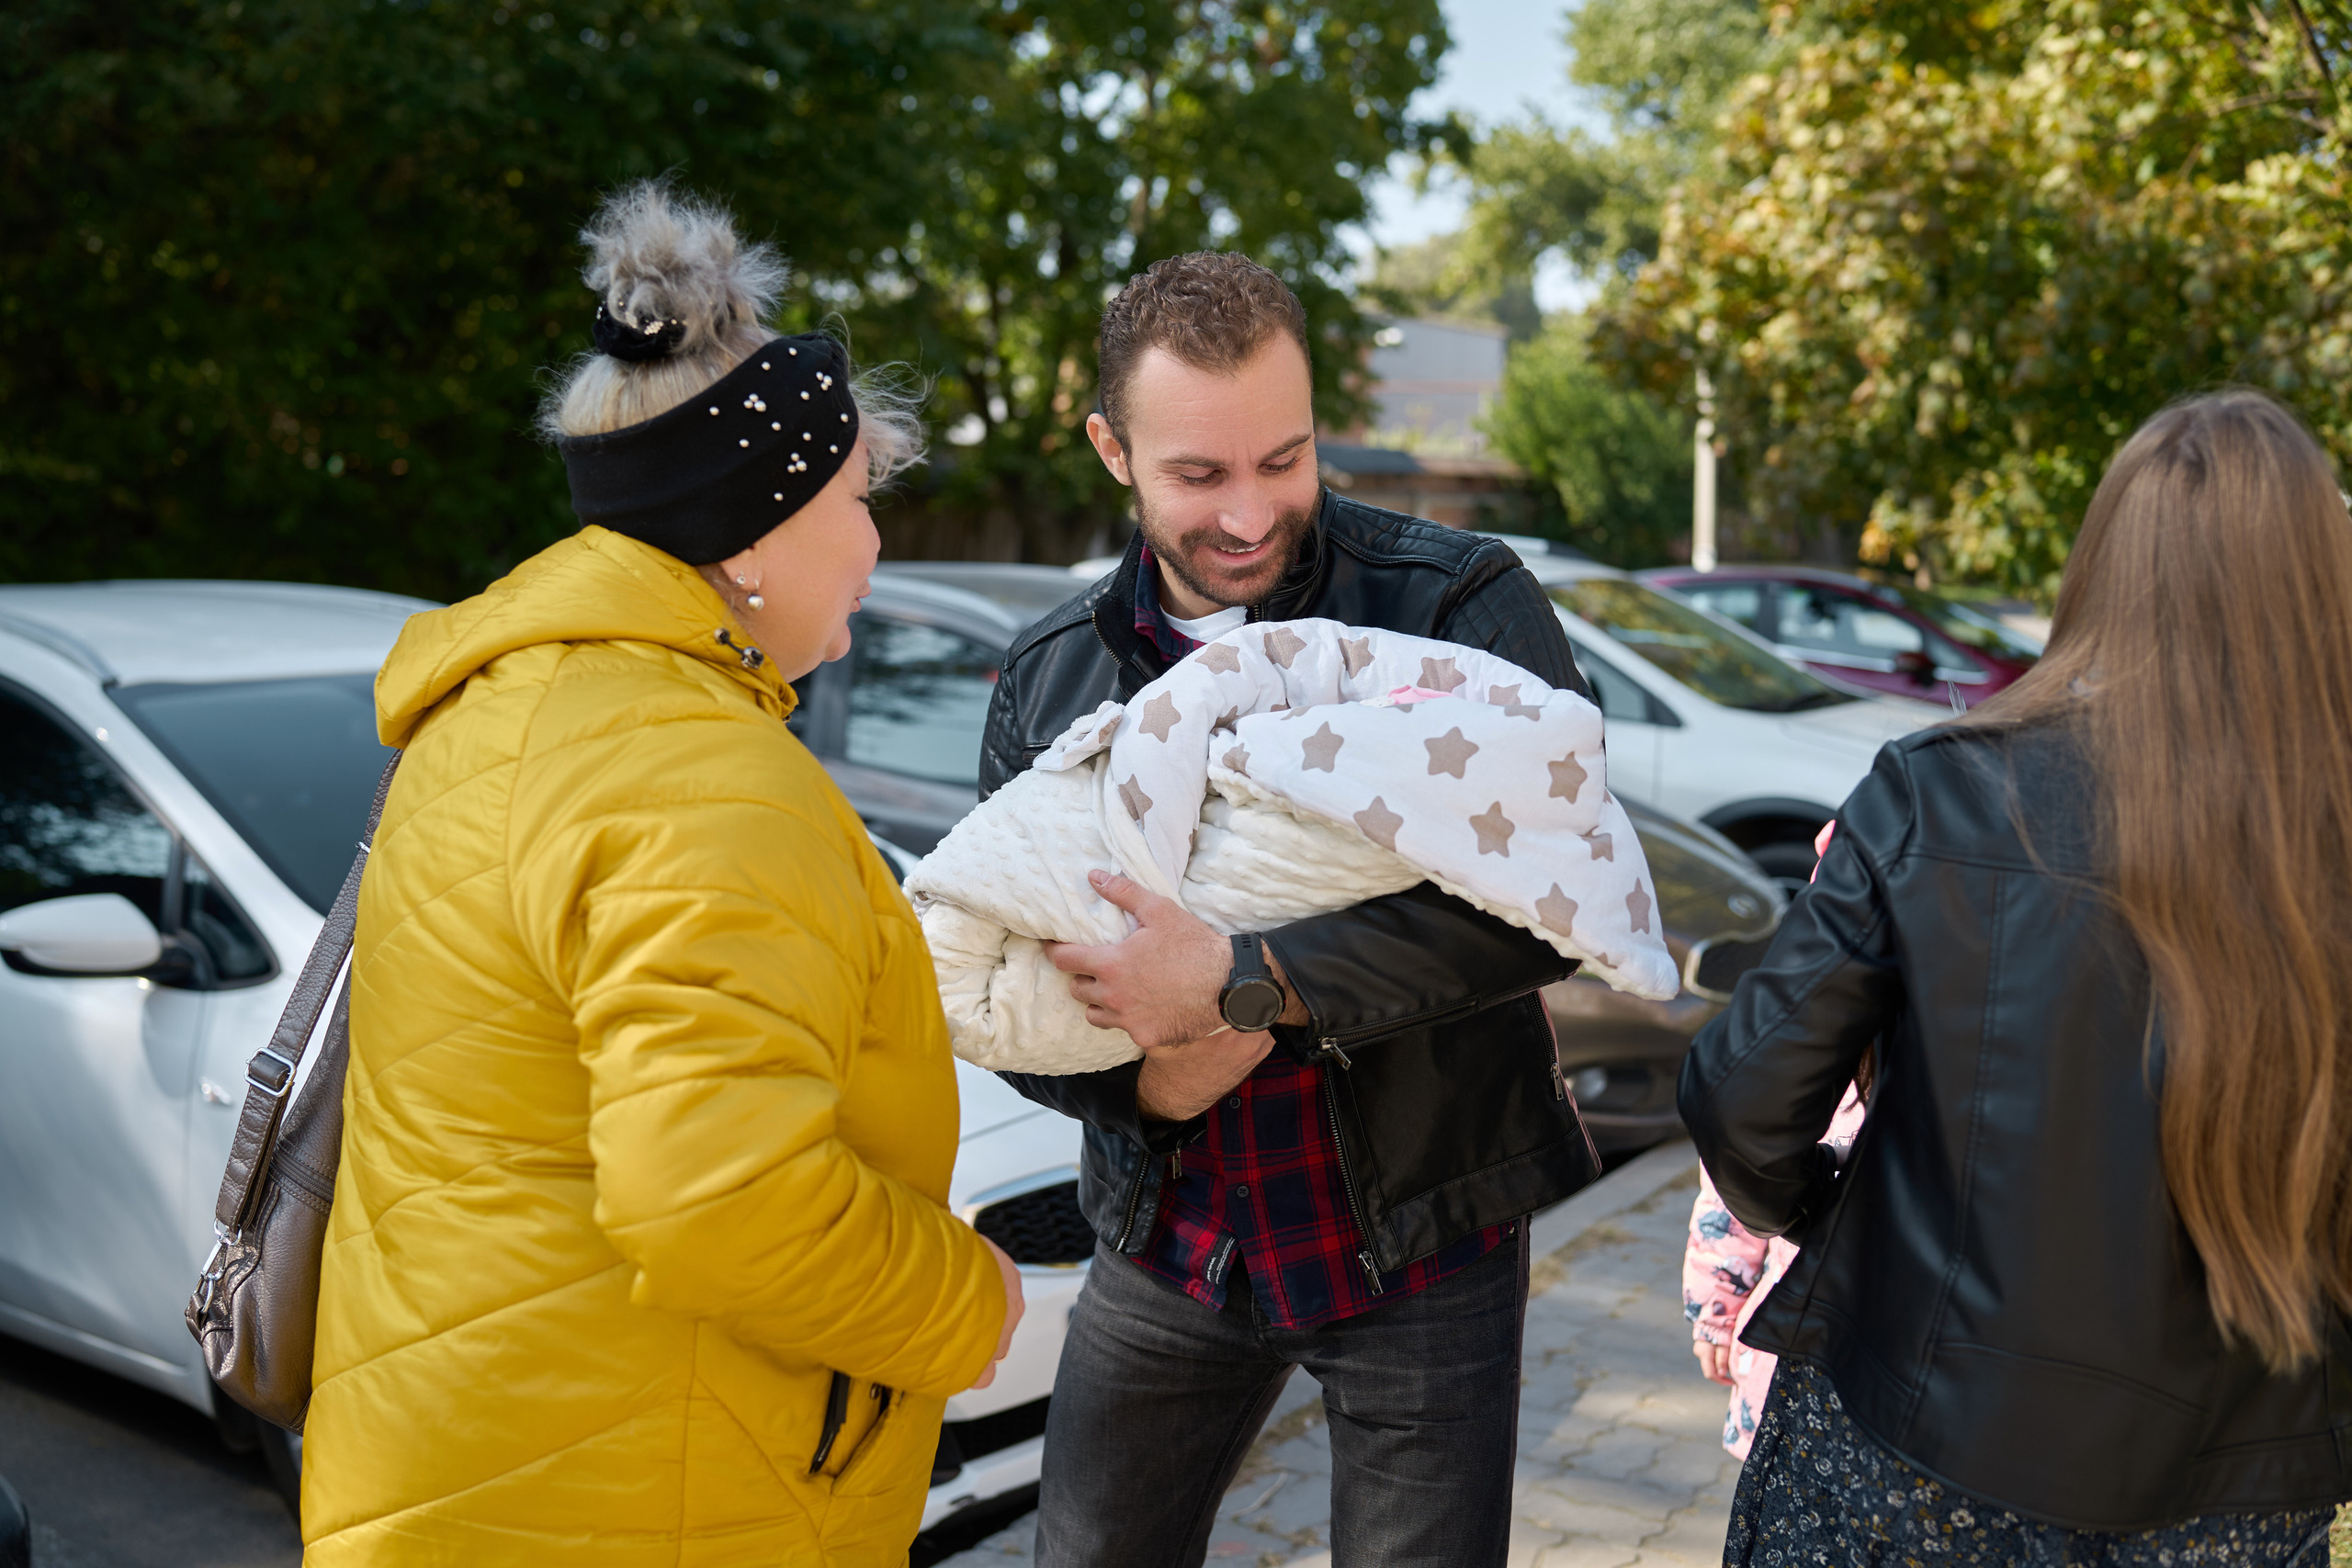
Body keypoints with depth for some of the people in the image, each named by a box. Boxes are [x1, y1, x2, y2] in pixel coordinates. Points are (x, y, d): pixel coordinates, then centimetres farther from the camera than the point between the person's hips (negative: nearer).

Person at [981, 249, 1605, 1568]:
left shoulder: (1465, 604, -12)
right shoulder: (1049, 675, 1)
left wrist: (1242, 980, -28)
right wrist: (1138, 1084, -17)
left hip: (1421, 1236, -3)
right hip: (1170, 1238, 4)